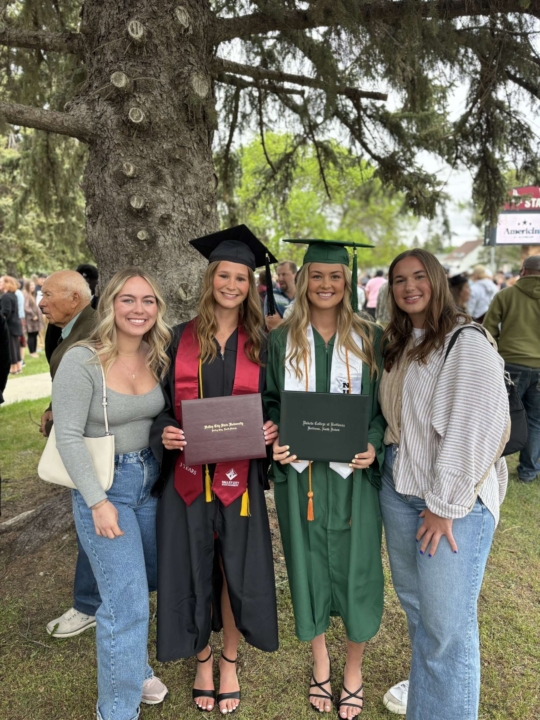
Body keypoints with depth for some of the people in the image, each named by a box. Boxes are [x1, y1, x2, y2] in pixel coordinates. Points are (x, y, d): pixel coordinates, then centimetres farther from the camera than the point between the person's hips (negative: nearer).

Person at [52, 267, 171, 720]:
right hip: (103, 486, -6)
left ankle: (132, 667, 46)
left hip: (150, 480, 6)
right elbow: (68, 437, -17)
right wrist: (98, 502, -18)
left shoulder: (157, 358, 0)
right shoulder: (82, 360, -17)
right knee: (127, 603, -4)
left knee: (141, 585, 21)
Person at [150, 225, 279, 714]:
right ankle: (203, 660, 34)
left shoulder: (259, 343, 3)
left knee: (236, 568, 9)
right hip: (188, 471, 0)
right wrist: (165, 432, -16)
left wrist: (270, 430, -13)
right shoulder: (182, 338, 2)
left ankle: (230, 661, 33)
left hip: (238, 473, 0)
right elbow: (165, 403, 4)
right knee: (194, 566, 11)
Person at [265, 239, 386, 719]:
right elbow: (269, 402, 7)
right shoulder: (282, 340, 2)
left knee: (355, 566, 8)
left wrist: (374, 446, -15)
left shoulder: (370, 338, 0)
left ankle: (354, 668, 33)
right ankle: (320, 662, 37)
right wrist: (274, 442, -11)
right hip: (300, 471, 1)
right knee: (308, 563, 13)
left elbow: (385, 404, 2)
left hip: (354, 472, 0)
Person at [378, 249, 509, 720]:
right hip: (398, 486, 7)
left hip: (455, 496, -7)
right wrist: (381, 452, 5)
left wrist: (445, 505, -17)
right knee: (411, 598, 20)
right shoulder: (397, 344, 10)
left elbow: (472, 430, -19)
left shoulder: (467, 344, -14)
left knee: (446, 620, 0)